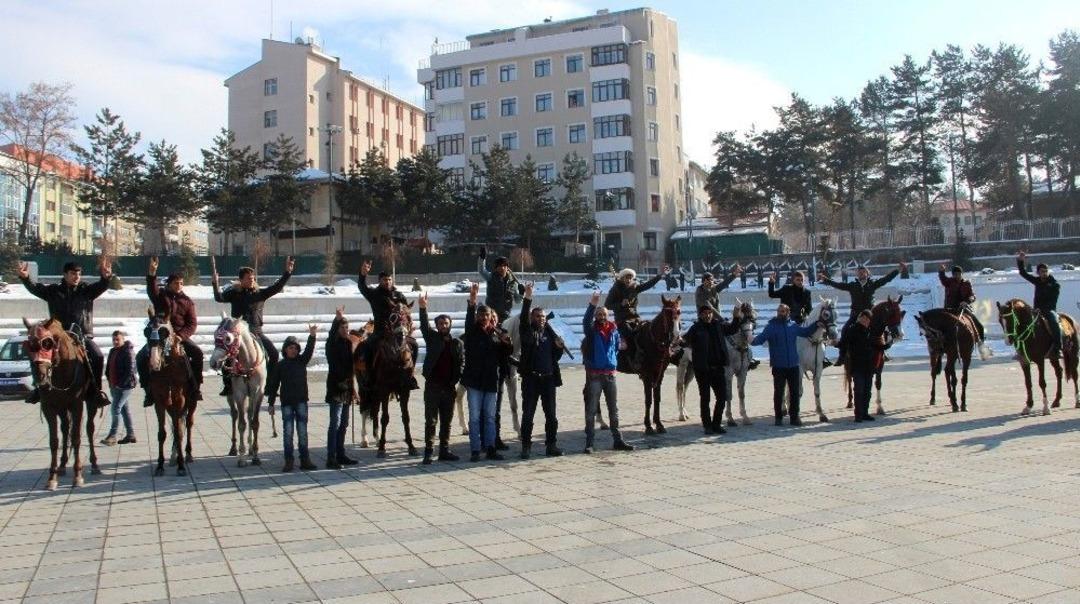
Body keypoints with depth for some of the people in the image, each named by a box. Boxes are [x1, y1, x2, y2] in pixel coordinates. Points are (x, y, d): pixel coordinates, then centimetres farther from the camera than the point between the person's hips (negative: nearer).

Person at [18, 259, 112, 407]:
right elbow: (35, 288, -2)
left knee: (98, 357, -23)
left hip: (83, 335, -2)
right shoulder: (54, 291, 9)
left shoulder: (87, 290, 6)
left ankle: (96, 391, -13)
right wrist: (25, 278, -22)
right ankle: (39, 388, 9)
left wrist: (106, 277, -33)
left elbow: (101, 286, -10)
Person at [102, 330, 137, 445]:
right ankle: (130, 435, 19)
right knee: (124, 409, 12)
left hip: (125, 385, -9)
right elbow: (108, 368, 21)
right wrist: (110, 381, 10)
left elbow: (130, 370, -18)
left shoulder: (128, 352, -12)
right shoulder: (112, 351, 13)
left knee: (116, 409, -11)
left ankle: (112, 436, -6)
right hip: (114, 386, 9)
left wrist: (120, 384, -17)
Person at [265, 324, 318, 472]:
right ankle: (288, 461, 5)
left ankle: (305, 460, 6)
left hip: (301, 401, 1)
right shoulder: (280, 366, 3)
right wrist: (271, 403, 3)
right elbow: (273, 385, 6)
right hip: (286, 403, -1)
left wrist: (312, 335, -30)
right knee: (287, 431, 0)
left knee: (302, 431, 3)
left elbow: (309, 349, -13)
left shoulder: (302, 361, 5)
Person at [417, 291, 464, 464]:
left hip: (449, 387, 3)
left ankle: (444, 450, 17)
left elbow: (461, 362, 5)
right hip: (432, 385, -3)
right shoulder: (432, 338, 4)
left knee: (447, 421, 9)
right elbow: (424, 326, -12)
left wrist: (456, 380, -7)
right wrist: (423, 308, -27)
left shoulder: (456, 343, 9)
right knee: (431, 420, -2)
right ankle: (428, 451, 1)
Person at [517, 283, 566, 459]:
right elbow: (523, 318, -18)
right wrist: (527, 298, -28)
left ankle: (551, 445, 15)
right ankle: (526, 446, 7)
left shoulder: (549, 333, 12)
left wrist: (559, 347, -7)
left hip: (548, 378, 3)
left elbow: (556, 357, 14)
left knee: (551, 415, 6)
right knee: (528, 414, 1)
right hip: (531, 378, -3)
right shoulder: (527, 331, 2)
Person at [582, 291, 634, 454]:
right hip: (594, 375, -4)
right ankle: (589, 443, 4)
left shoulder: (614, 331, 8)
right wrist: (592, 304, -38)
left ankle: (618, 440, 21)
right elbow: (586, 320, -26)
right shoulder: (591, 330, -5)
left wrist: (613, 361, 10)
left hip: (610, 374, 4)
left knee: (614, 409, 12)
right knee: (591, 410, 0)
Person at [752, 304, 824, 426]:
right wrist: (753, 340, -40)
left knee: (795, 392, 9)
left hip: (793, 365, 4)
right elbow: (761, 338, -19)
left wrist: (816, 325, 10)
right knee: (778, 392, 3)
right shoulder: (771, 326, -7)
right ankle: (778, 417, 15)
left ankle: (794, 417, 20)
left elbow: (805, 332, 23)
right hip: (778, 366, -4)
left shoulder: (793, 325, 7)